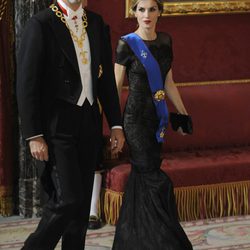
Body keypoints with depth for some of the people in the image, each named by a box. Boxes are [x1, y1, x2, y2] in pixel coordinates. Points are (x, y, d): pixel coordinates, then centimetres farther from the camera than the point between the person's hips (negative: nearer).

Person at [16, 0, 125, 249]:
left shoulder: (96, 23, 11)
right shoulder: (41, 25, -8)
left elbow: (107, 78, 15)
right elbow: (26, 85, -10)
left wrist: (116, 124, 11)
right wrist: (34, 136, -15)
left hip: (88, 124, 6)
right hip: (57, 125, -6)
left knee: (82, 201, 9)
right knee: (68, 198, -13)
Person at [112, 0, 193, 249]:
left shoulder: (165, 41, 8)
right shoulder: (126, 44, -8)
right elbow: (116, 86, -7)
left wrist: (183, 113, 16)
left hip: (157, 117, 6)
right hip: (136, 117, -6)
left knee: (142, 178, 11)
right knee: (154, 180, -6)